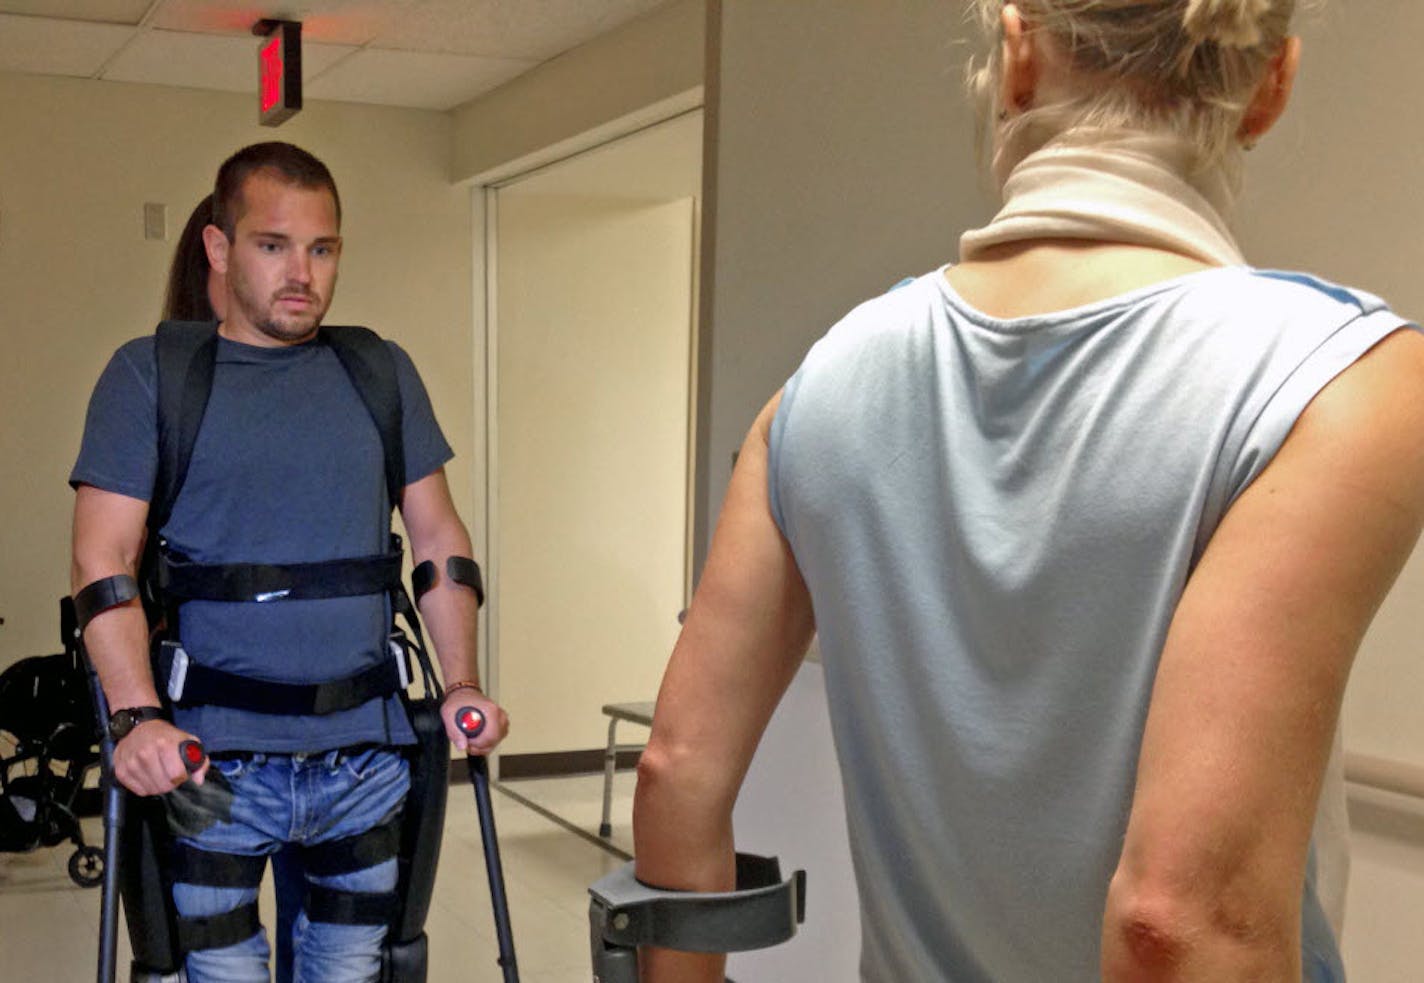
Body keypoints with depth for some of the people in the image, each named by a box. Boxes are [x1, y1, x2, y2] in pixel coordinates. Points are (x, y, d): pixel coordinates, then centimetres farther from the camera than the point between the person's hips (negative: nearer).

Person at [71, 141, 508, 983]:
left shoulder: (383, 373, 11)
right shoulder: (150, 375, 2)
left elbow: (438, 536, 12)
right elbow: (104, 559, -6)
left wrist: (464, 684, 0)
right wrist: (137, 717, -19)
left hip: (369, 754, 3)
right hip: (214, 763, -3)